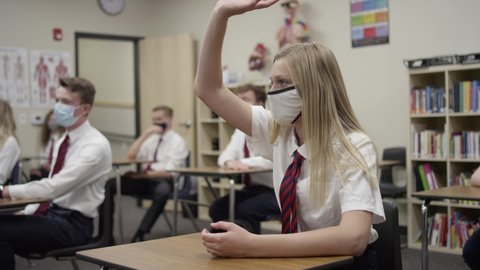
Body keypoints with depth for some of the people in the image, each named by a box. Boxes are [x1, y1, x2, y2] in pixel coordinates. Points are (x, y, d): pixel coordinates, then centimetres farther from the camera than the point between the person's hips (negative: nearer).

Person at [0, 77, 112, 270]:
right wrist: (25, 212, 2)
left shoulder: (95, 145, -17)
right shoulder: (63, 141, 13)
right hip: (51, 214, 8)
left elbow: (54, 187, -27)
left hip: (72, 224, -8)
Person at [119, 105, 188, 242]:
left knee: (163, 190, -42)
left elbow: (170, 172, -12)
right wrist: (145, 134, -3)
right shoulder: (151, 138, 18)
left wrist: (145, 174, -21)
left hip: (163, 181, -5)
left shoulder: (178, 142, 0)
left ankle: (140, 235, -36)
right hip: (144, 179, 5)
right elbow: (130, 156, 7)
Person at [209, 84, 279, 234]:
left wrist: (244, 163, -30)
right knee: (217, 208, -14)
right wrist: (230, 161, -16)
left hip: (273, 190, -7)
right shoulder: (241, 130, 14)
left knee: (244, 210, -30)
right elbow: (226, 155, 8)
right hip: (251, 188, 7)